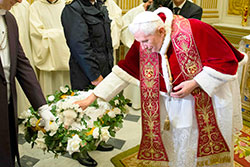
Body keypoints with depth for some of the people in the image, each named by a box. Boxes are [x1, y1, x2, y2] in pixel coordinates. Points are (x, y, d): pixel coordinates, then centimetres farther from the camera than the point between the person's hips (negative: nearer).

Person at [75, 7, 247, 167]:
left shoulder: (195, 30, -25)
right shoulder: (144, 42, -11)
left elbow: (227, 61, -18)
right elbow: (124, 70, -8)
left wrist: (194, 83, -24)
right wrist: (91, 98, -11)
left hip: (207, 101, -3)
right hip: (172, 103, 4)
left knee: (208, 147, 12)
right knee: (178, 150, 12)